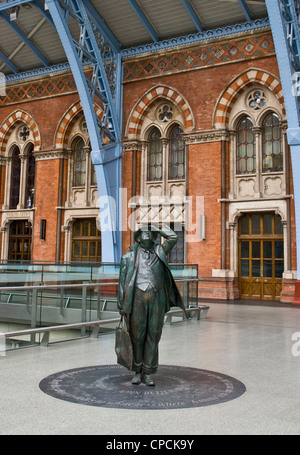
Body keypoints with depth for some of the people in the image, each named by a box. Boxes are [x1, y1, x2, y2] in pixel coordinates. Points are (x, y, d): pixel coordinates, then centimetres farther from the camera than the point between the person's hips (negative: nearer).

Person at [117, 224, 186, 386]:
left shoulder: (159, 252, 15)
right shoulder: (130, 256, 7)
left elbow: (173, 238, 5)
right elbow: (123, 280, 5)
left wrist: (155, 226, 10)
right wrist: (121, 304, 0)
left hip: (157, 299, 2)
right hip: (137, 298, -2)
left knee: (153, 336, 4)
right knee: (137, 335, 4)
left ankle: (147, 373, 13)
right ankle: (137, 372, 18)